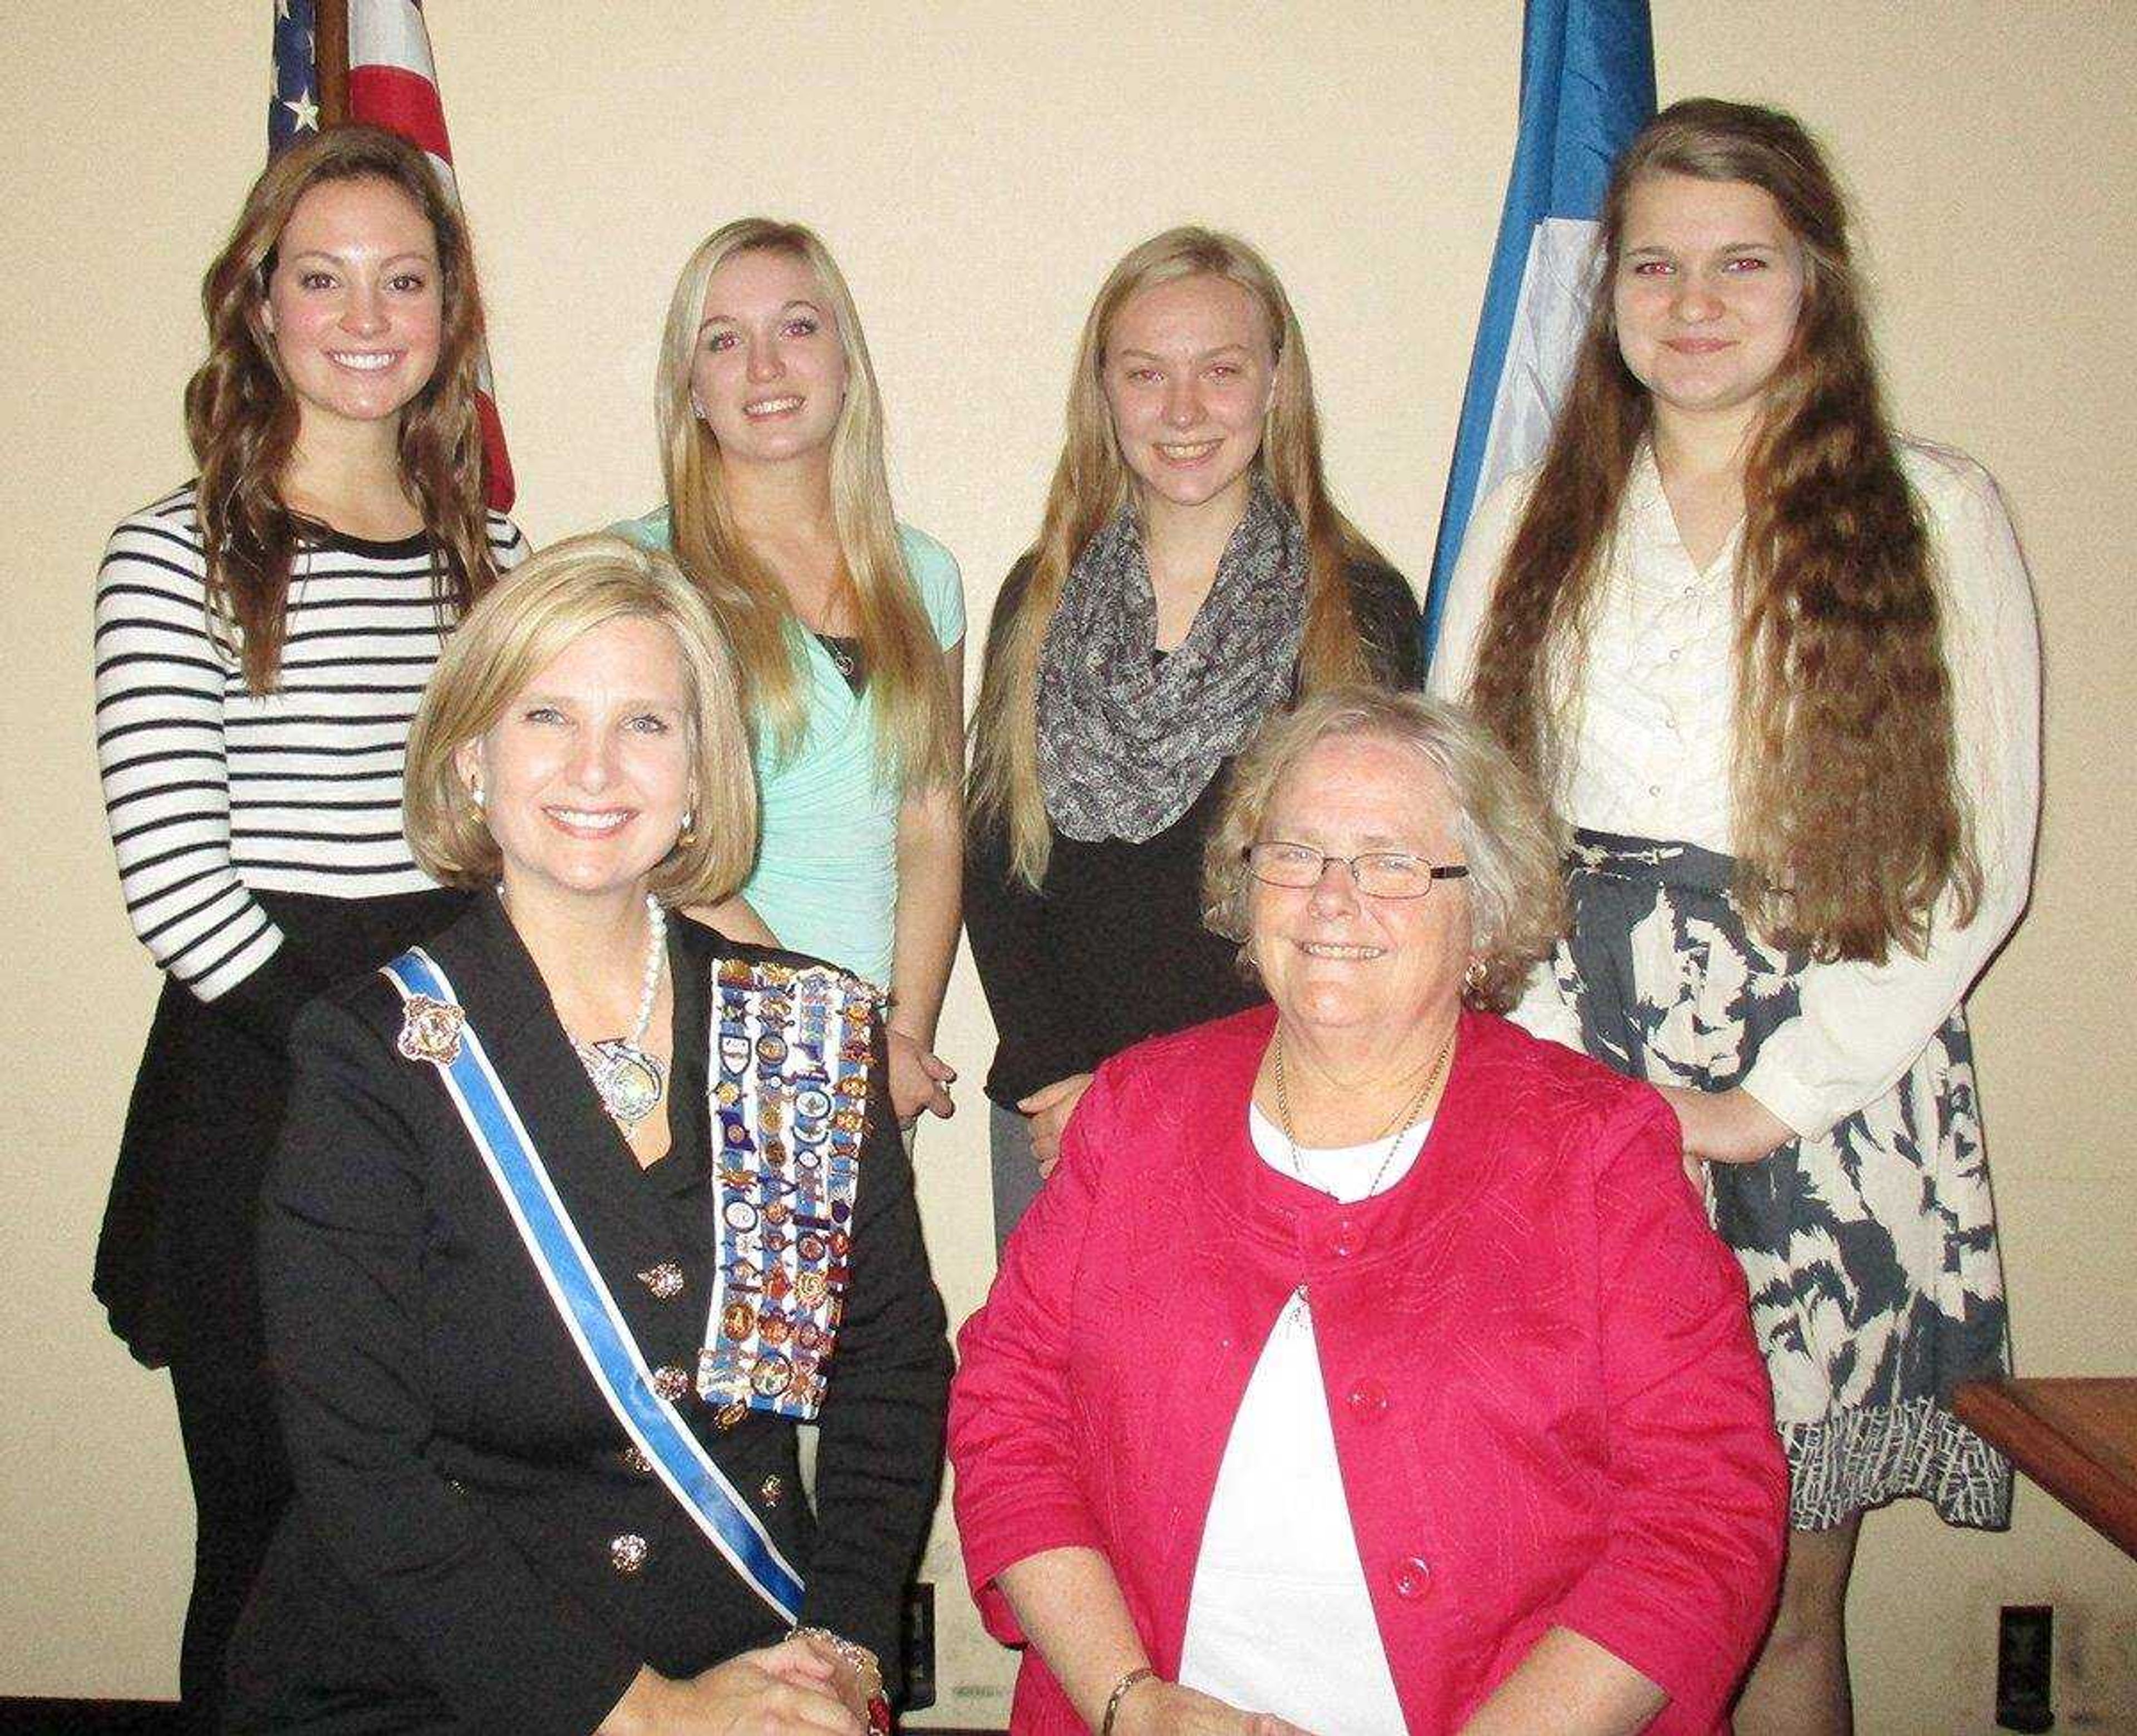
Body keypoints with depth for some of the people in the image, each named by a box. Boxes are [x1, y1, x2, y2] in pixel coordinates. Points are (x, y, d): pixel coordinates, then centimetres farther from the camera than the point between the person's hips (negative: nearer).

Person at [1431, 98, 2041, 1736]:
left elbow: (1979, 859, -1)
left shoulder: (1936, 515, 5)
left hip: (1830, 1106, -1)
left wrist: (1769, 1102, -7)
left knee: (1787, 1598, 4)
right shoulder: (1536, 524, 13)